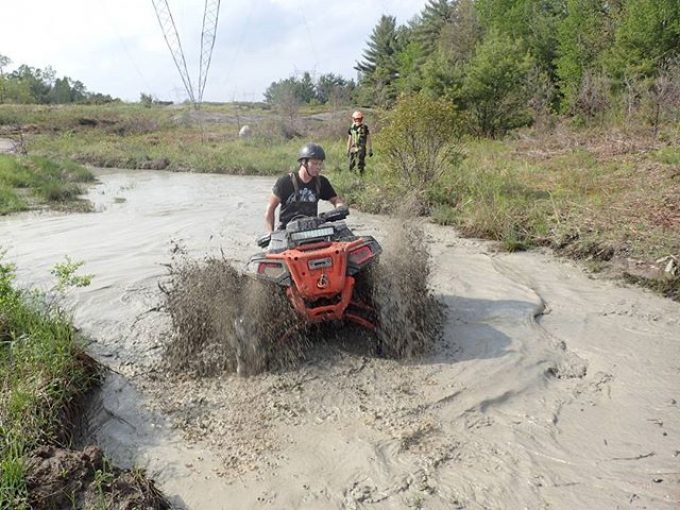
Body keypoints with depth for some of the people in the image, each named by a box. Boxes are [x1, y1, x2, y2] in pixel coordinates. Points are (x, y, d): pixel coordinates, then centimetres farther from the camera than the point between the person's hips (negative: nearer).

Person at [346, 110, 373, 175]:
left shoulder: (365, 128, -3)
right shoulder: (351, 128, 9)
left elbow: (369, 139, 1)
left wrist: (370, 150, 0)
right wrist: (348, 150, 18)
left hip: (361, 149, -4)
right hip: (353, 149, 4)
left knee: (360, 165, -14)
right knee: (351, 166, 7)